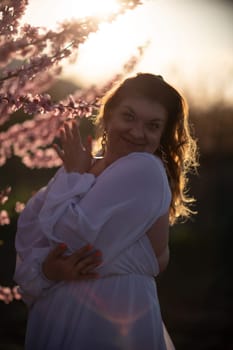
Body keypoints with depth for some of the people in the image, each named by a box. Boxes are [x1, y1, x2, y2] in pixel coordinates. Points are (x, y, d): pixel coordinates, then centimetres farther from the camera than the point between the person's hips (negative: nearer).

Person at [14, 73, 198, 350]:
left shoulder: (146, 170, -14)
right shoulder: (80, 171, 7)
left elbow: (68, 234, -20)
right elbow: (30, 228, 2)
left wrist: (74, 176, -6)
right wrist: (44, 270, -17)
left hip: (113, 313, -6)